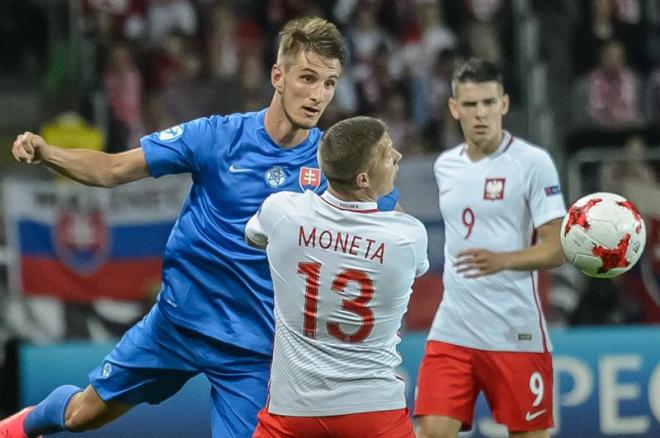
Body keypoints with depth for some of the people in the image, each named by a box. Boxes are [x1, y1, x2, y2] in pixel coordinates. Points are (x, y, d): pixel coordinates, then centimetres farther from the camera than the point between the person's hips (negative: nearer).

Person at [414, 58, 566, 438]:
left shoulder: (533, 162, -7)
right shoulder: (445, 166, 10)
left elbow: (555, 249, -12)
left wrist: (502, 260, -27)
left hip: (516, 334, -4)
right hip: (452, 331, 4)